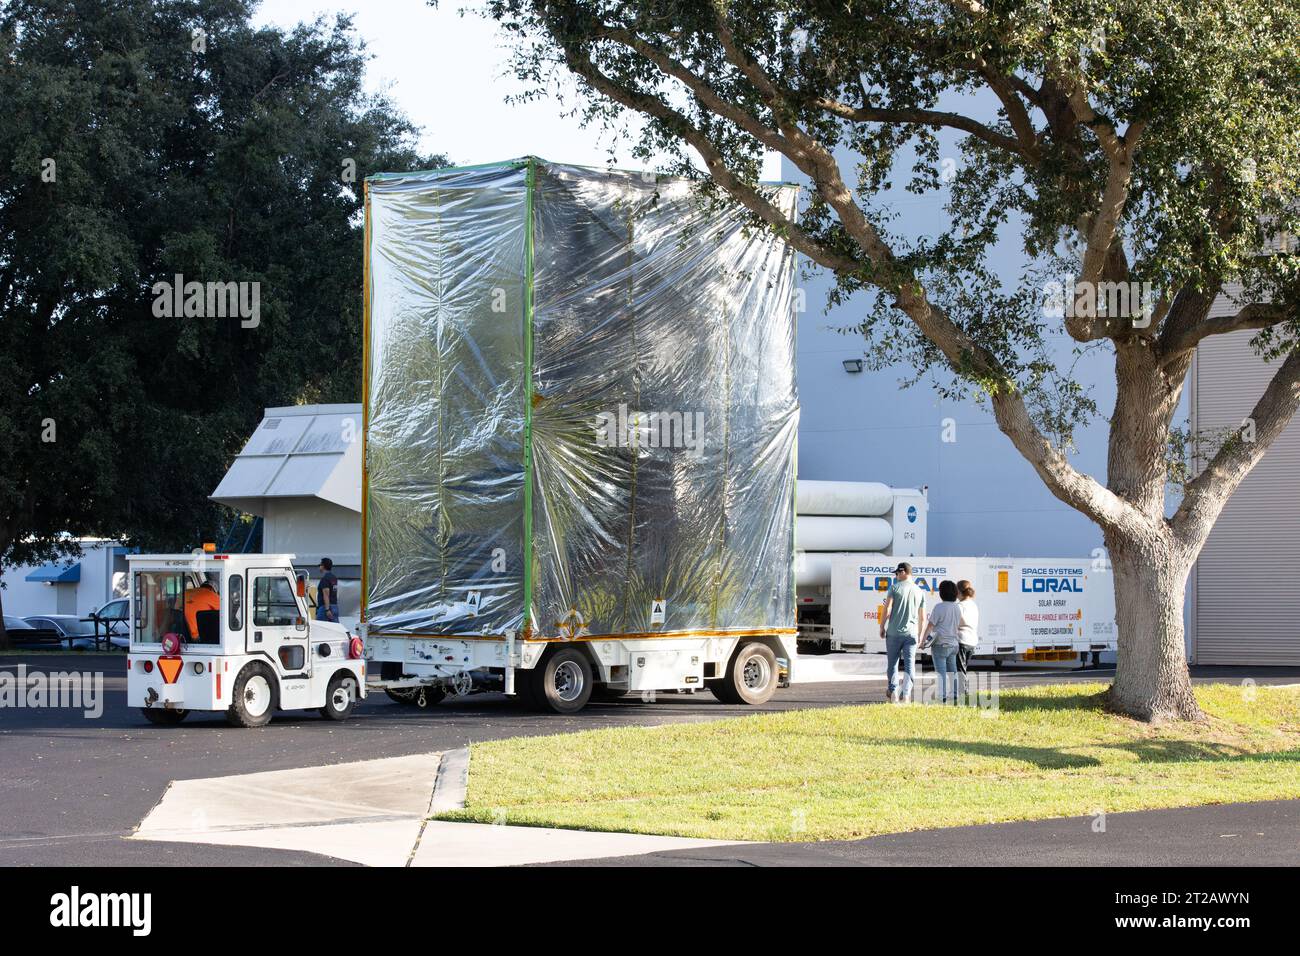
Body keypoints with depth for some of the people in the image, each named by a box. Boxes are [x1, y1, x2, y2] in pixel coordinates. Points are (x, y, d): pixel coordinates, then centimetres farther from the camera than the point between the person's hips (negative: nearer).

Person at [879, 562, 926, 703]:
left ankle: (894, 692, 0)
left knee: (892, 663, 8)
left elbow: (886, 610, -9)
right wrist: (920, 636, 22)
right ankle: (906, 694, -8)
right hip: (911, 633, 3)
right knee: (909, 665, 2)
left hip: (894, 633, -3)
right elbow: (922, 617, 13)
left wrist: (882, 627, 2)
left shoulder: (895, 588, -4)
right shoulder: (919, 591, 10)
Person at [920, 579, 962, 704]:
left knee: (940, 671, -4)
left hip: (940, 644, -7)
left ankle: (942, 697, -7)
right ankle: (955, 696, 18)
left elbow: (930, 625, -12)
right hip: (953, 643, 7)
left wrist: (923, 640, -7)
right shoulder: (957, 608, 8)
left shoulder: (940, 607, -14)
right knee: (952, 671, 16)